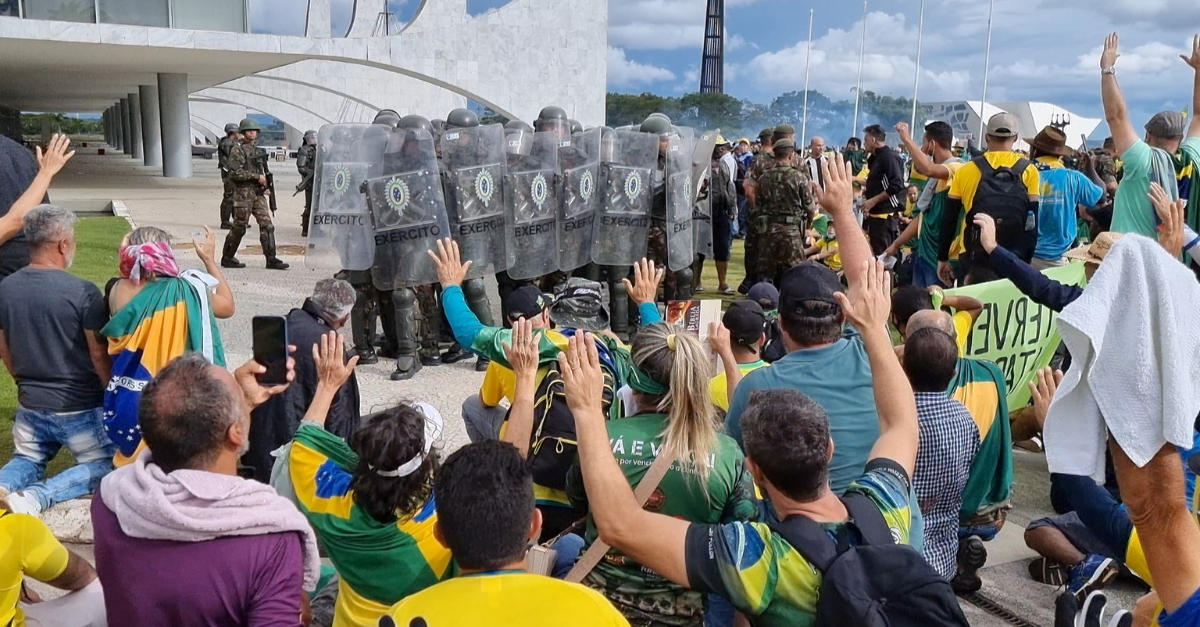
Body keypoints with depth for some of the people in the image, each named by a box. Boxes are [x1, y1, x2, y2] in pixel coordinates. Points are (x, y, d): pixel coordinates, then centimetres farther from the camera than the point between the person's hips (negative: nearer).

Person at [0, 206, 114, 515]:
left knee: (27, 460, 28)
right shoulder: (83, 292, -21)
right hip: (82, 408, -5)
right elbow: (99, 356, -14)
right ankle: (35, 497, -11)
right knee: (103, 464, 14)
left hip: (30, 406, 5)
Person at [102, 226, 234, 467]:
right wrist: (210, 259, 18)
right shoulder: (187, 290, -11)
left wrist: (125, 257, 18)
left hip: (127, 405, 3)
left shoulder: (120, 290, -5)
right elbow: (228, 306, 8)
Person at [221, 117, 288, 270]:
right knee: (239, 228, 0)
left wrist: (265, 185, 11)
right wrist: (257, 177, -18)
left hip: (258, 193, 7)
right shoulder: (237, 150, -7)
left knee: (267, 225, -1)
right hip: (244, 193, -7)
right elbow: (235, 173, -18)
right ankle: (227, 258, 14)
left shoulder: (257, 150, 16)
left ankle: (271, 259, -1)